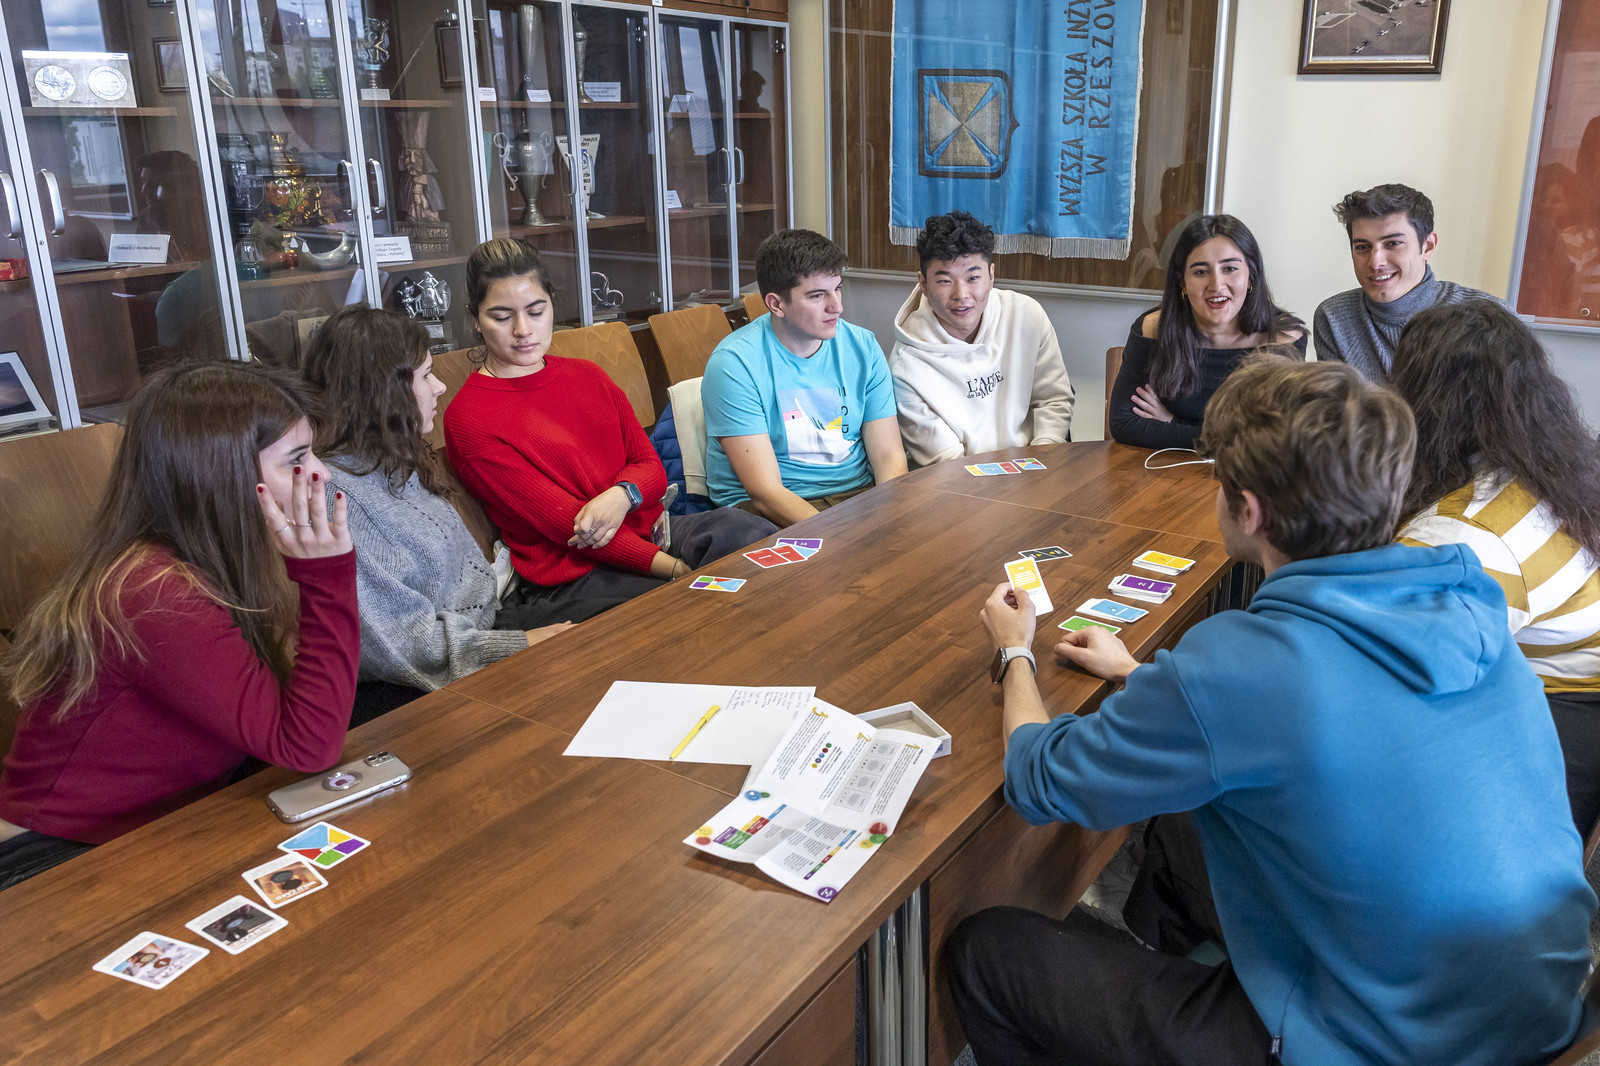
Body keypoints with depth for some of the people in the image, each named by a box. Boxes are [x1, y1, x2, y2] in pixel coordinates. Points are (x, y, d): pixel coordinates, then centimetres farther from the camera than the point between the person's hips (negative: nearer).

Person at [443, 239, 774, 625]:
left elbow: (651, 466, 13)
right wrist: (678, 570, -19)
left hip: (648, 531, 7)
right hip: (571, 582, -7)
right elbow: (563, 522, -13)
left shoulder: (588, 376, 17)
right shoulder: (467, 419, -6)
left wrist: (623, 495, -14)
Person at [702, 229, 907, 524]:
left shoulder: (863, 347, 4)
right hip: (766, 509, -5)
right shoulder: (734, 364, -13)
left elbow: (889, 456, 2)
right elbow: (765, 491, -19)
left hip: (857, 491, 6)